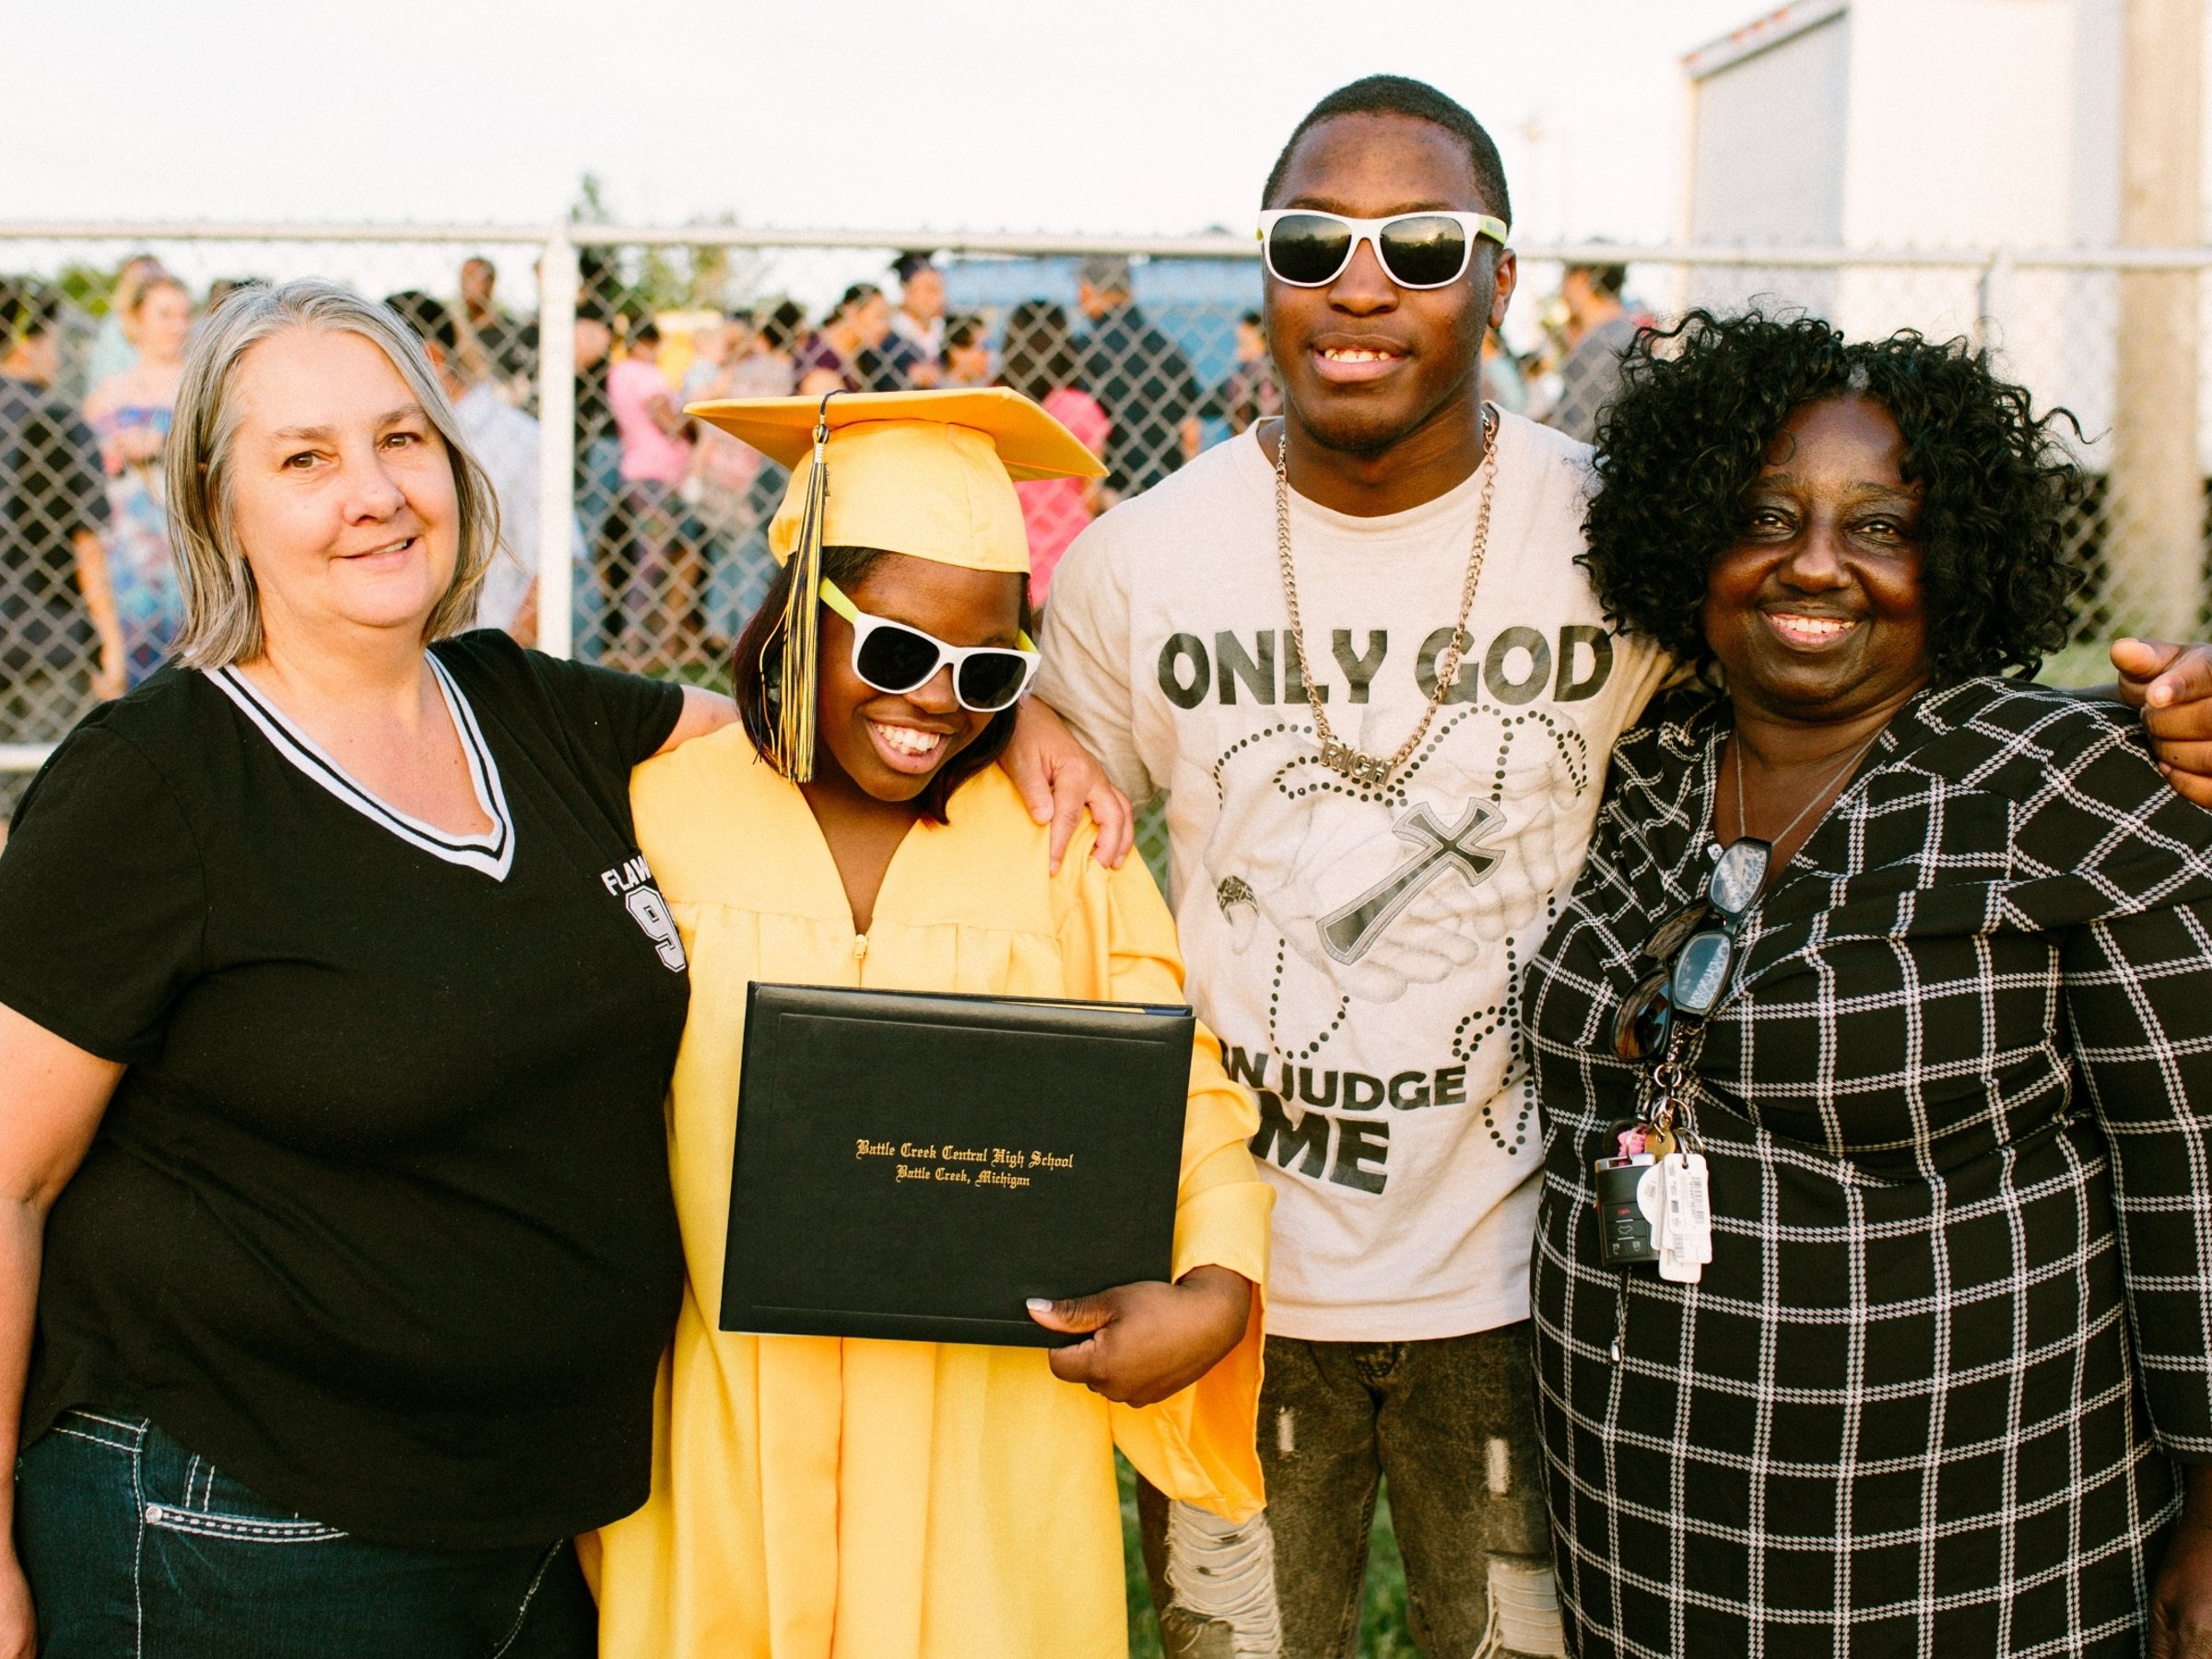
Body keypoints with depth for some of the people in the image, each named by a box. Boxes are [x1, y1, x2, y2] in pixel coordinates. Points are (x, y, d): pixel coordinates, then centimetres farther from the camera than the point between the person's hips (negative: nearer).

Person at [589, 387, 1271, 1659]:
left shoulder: (1060, 847, 1)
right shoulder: (662, 814, -2)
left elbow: (1189, 1103, -1)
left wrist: (1213, 1292, -19)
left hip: (990, 1449, 1)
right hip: (727, 1448, 0)